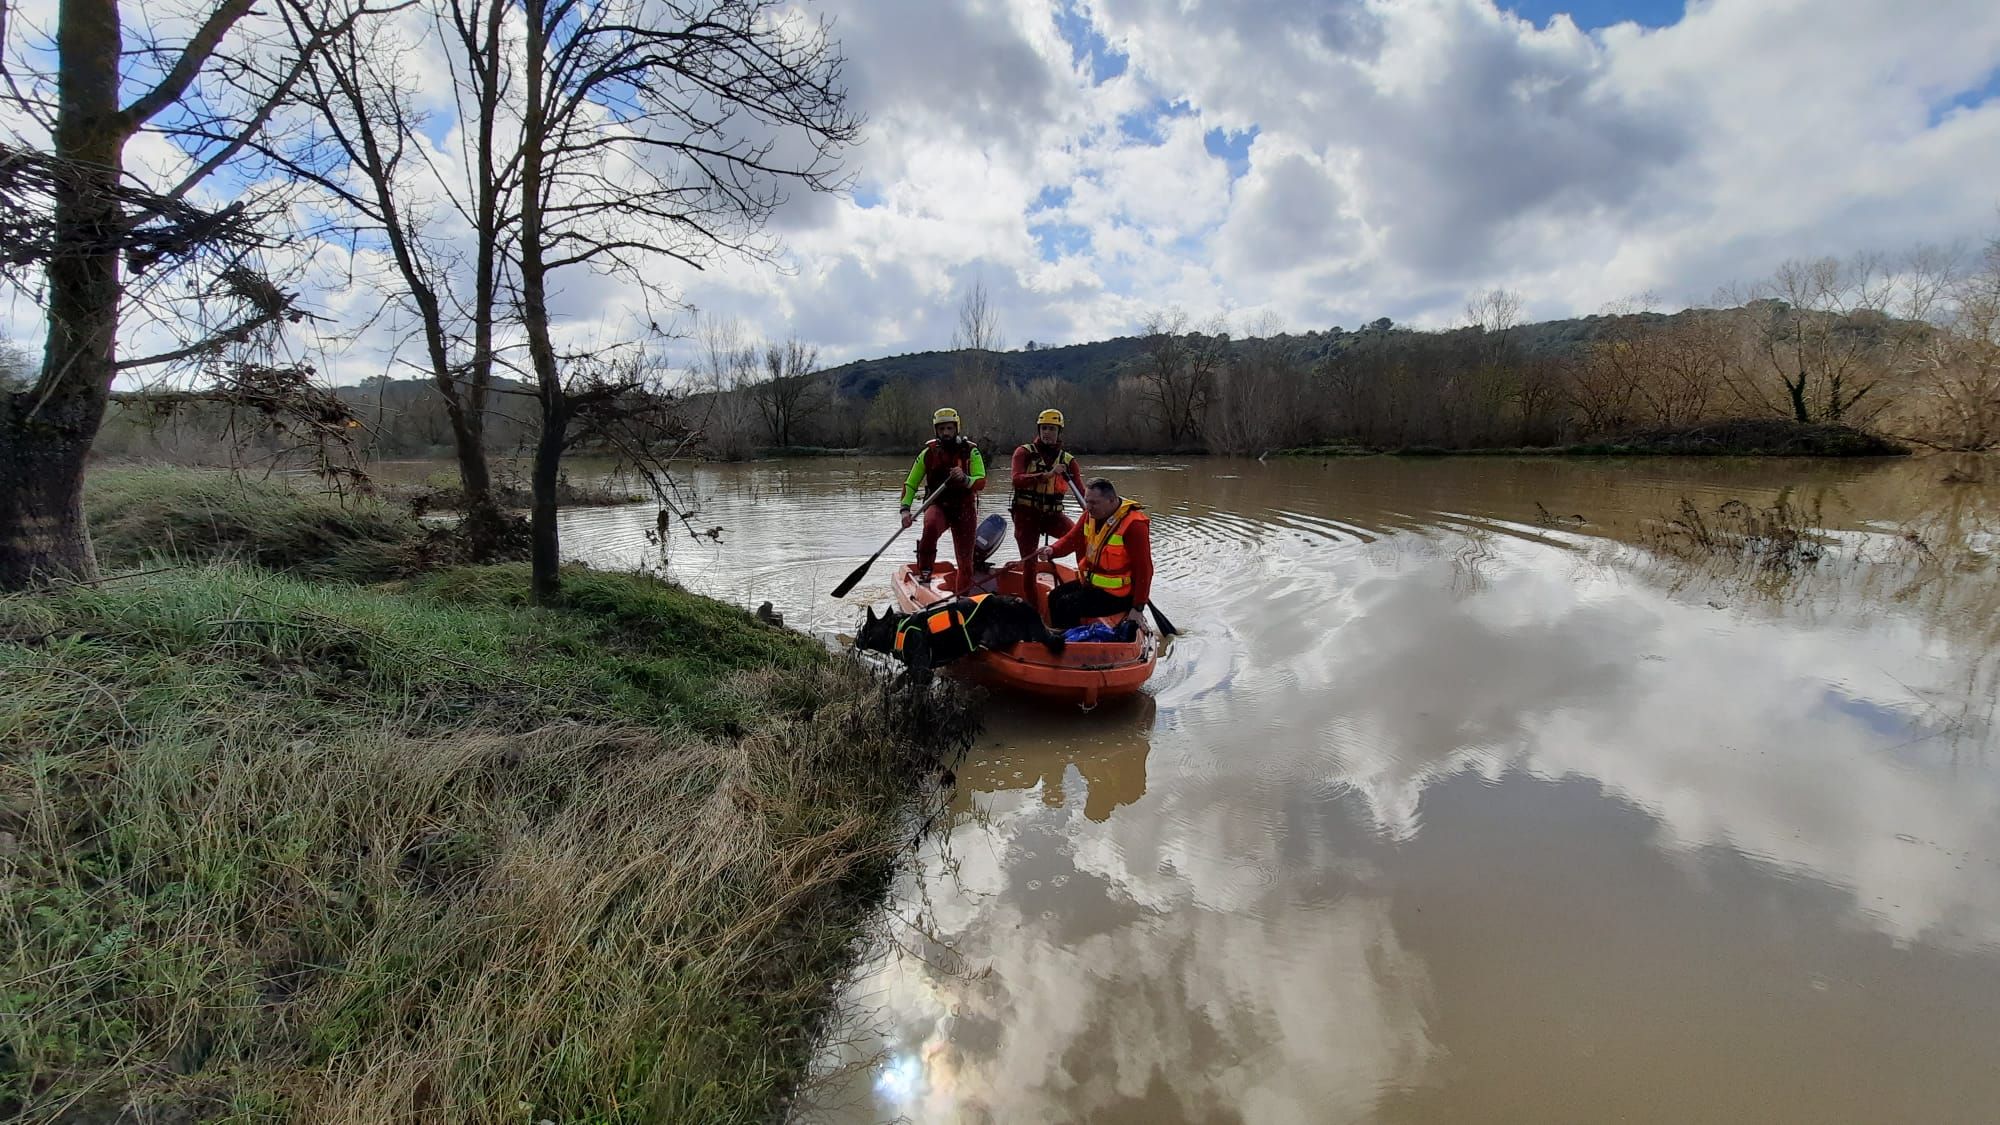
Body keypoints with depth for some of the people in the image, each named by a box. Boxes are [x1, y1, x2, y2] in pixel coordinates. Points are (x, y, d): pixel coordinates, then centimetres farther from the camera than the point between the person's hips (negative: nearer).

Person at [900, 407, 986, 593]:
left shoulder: (970, 451, -3)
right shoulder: (929, 452, 1)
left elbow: (981, 482, -12)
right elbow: (910, 483, 5)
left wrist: (965, 479, -33)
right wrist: (905, 509, -10)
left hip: (964, 508, 0)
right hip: (938, 506, 0)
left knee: (965, 560, 2)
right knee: (931, 526, -36)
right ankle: (924, 570, -16)